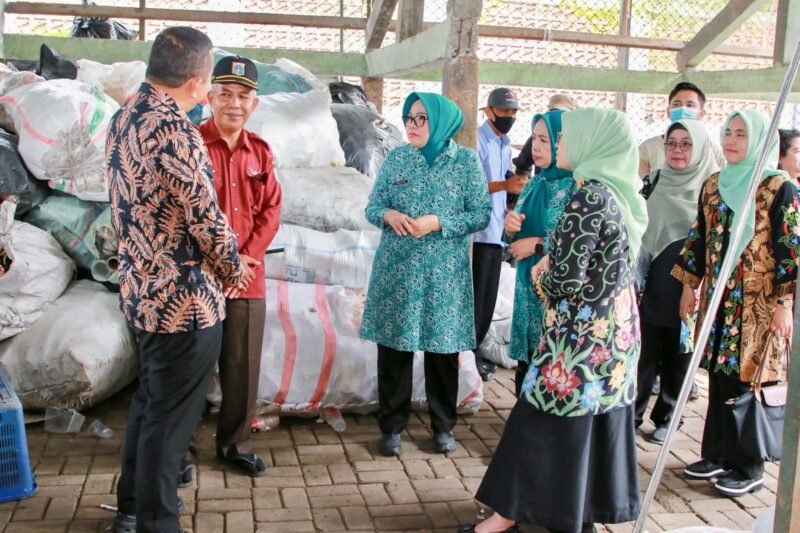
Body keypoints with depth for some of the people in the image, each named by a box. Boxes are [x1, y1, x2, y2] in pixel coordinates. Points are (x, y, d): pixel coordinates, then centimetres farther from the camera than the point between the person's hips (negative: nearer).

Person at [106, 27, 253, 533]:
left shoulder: (124, 116, 8)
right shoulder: (173, 129, -21)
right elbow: (205, 214, -20)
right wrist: (233, 266, 0)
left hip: (143, 288, 10)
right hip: (183, 299, -9)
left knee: (149, 401, 22)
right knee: (172, 415, 4)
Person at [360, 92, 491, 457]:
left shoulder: (466, 161, -2)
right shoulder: (396, 159, 4)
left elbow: (481, 214, -5)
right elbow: (372, 207, 7)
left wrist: (438, 222, -18)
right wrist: (389, 215, -16)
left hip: (444, 272, -1)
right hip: (396, 269, 2)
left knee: (443, 348, 7)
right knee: (392, 346, 4)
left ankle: (443, 426, 24)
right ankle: (392, 426, 19)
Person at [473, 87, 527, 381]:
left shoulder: (506, 145, 18)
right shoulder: (478, 140, -9)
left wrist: (517, 185, 2)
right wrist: (505, 185, -27)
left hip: (498, 231, 8)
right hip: (479, 231, -8)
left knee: (489, 297, 12)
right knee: (476, 296, -3)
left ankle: (476, 349, 22)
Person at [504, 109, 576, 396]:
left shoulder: (579, 186, -13)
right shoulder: (536, 182, 10)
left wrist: (538, 245, -15)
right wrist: (510, 226, -5)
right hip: (528, 289, 7)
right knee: (526, 364, 13)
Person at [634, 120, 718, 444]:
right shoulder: (654, 182, 6)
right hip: (653, 283, 2)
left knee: (678, 357, 9)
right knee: (644, 352, 4)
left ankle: (665, 419, 24)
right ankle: (631, 414, 17)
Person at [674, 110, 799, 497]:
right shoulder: (713, 185, 9)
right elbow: (699, 238, 14)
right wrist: (689, 286, 13)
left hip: (759, 303, -5)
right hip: (718, 299, 5)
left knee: (749, 379, 0)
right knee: (719, 378, 11)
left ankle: (748, 469, 13)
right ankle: (716, 454, 25)